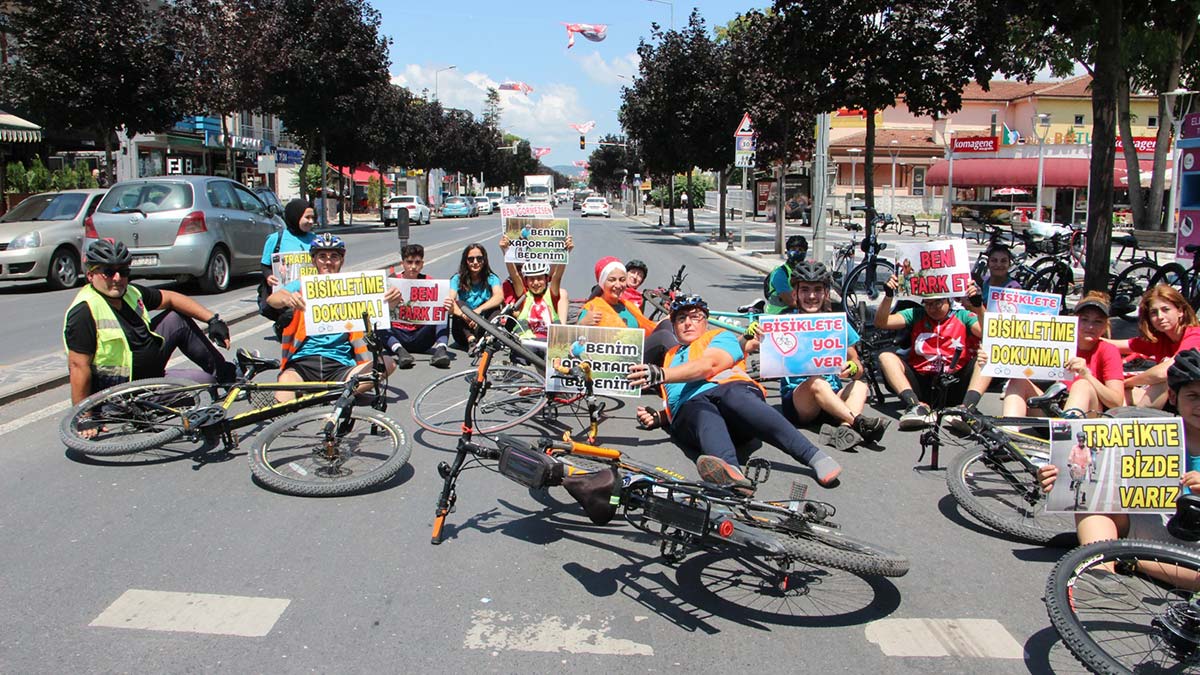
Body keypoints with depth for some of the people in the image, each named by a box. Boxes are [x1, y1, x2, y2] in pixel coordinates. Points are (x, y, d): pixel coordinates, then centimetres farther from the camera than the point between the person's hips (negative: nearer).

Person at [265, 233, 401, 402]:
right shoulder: (301, 286, 12)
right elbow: (272, 299, -7)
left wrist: (391, 300, -26)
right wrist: (287, 299, -32)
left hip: (339, 366, 1)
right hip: (301, 363, -1)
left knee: (387, 364, -27)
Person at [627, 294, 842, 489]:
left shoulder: (721, 337, 24)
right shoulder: (670, 358, 40)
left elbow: (708, 365, 1)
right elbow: (672, 403, 37)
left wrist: (661, 375, -12)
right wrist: (658, 417, 12)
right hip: (690, 407, 2)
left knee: (734, 396, -40)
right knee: (703, 411, -37)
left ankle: (815, 457, -47)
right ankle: (731, 473, -69)